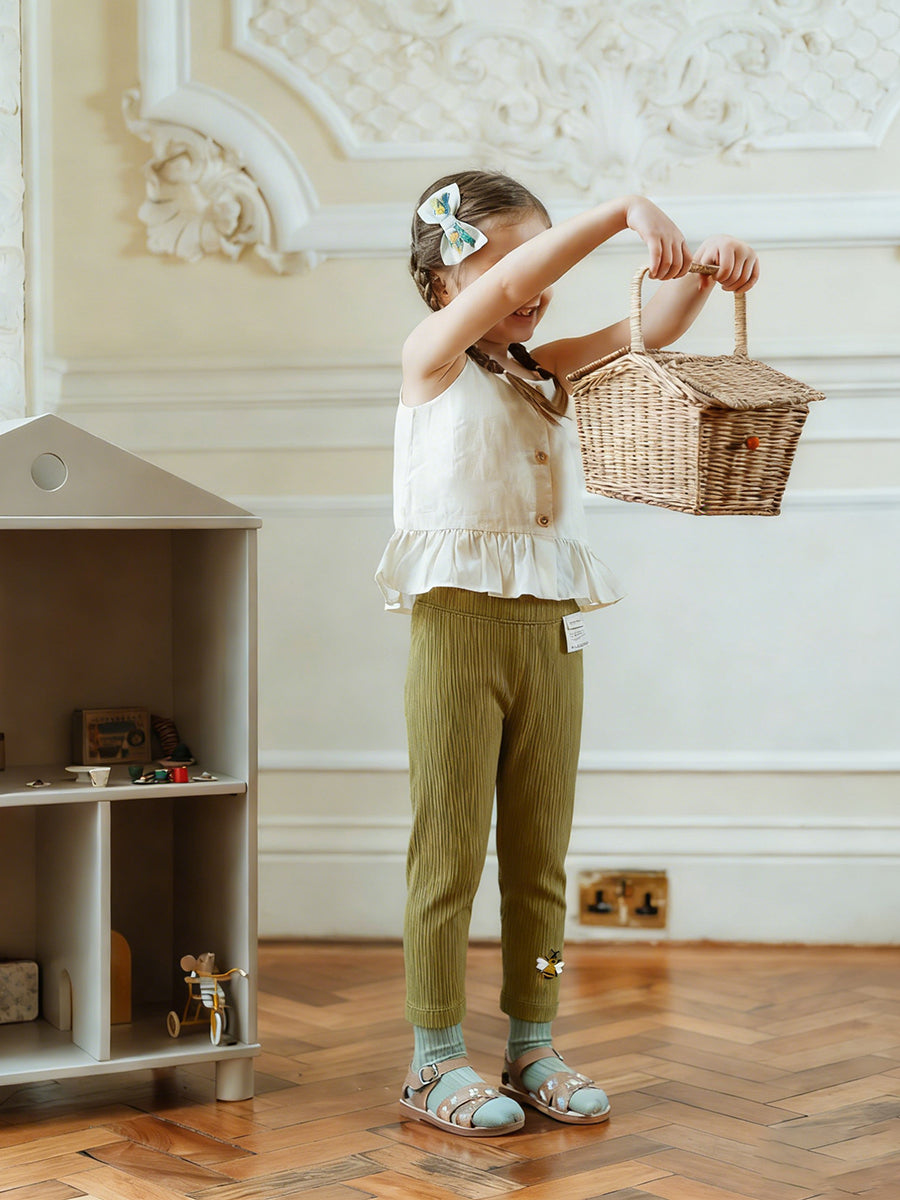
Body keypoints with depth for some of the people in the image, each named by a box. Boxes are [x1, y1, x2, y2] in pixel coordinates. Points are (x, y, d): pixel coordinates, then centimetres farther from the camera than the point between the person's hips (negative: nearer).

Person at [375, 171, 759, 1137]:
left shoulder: (544, 369, 14)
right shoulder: (432, 357, -2)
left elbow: (651, 330, 5)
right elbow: (511, 283, -19)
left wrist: (703, 272, -15)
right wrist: (623, 211, -26)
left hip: (551, 628, 6)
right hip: (461, 623, -6)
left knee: (540, 855, 10)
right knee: (449, 852, 0)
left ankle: (532, 1047, 20)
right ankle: (435, 1062, 9)